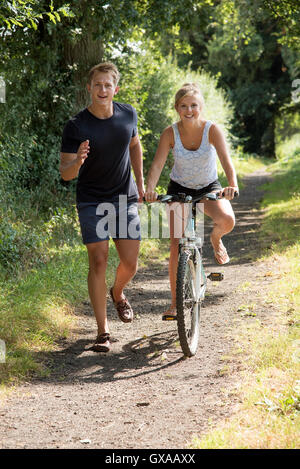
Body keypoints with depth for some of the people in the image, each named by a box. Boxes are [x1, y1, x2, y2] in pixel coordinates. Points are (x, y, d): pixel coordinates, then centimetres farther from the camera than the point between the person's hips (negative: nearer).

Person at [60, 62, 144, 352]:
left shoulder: (128, 114, -3)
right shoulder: (76, 126, -14)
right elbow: (65, 173, -13)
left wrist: (140, 183, 16)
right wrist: (77, 162, -36)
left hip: (125, 199, 3)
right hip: (92, 202, -3)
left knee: (130, 263, 1)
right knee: (98, 262, -10)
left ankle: (118, 294, 38)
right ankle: (102, 331, -1)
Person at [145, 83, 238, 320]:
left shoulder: (212, 130, -19)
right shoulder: (170, 133, -17)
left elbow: (226, 159, -31)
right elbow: (157, 164, -26)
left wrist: (232, 185, -50)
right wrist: (150, 189, -45)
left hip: (209, 188, 0)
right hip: (179, 189, 1)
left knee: (227, 220, -31)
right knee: (177, 245, -10)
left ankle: (216, 238, 8)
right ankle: (175, 303, 0)